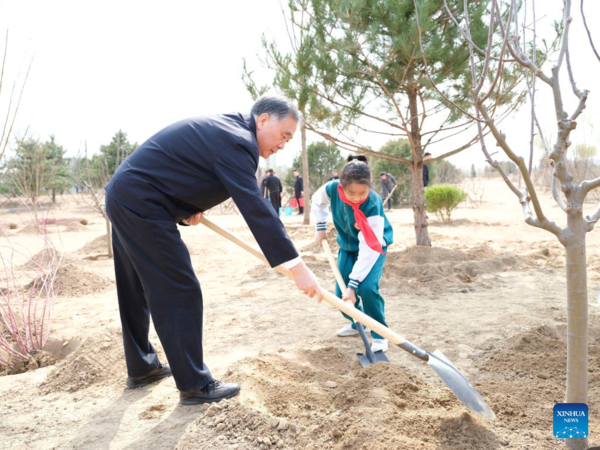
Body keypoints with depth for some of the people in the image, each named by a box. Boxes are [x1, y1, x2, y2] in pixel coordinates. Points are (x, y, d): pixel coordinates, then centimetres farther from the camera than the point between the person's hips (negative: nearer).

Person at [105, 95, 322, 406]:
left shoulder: (224, 128, 13)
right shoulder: (236, 141, -18)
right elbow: (255, 208, -27)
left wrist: (187, 210, 3)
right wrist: (296, 266, -28)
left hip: (123, 197, 11)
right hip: (142, 205, -11)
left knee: (137, 290, 18)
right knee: (180, 292, -6)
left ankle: (141, 368, 34)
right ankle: (194, 385, 5)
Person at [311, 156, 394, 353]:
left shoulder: (372, 205, -39)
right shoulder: (332, 189, -27)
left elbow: (368, 250, -38)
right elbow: (317, 201, 1)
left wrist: (353, 285, -39)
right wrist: (320, 227, -1)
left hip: (374, 245, -4)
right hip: (348, 244, 5)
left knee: (367, 288, -22)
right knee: (341, 291, 2)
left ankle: (379, 334, -1)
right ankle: (357, 323, 29)